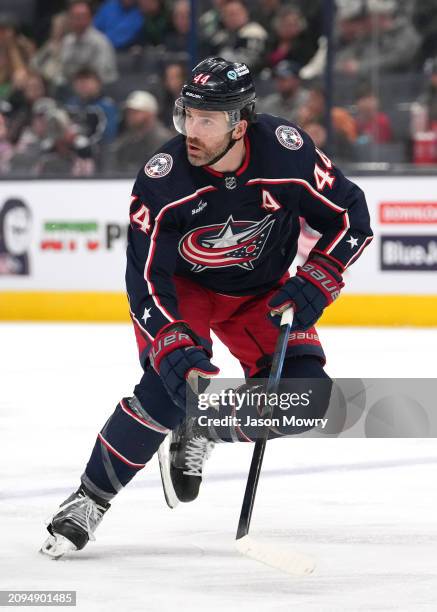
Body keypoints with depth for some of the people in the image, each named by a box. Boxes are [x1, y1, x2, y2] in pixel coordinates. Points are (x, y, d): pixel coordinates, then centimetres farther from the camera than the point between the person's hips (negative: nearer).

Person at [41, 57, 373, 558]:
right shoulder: (162, 182, -30)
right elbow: (147, 283, -27)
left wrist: (313, 284, -22)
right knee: (170, 388, -27)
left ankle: (202, 432, 12)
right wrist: (178, 353, -39)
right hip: (182, 286, -3)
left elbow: (350, 216, -12)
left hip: (261, 288, 3)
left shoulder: (288, 153, -27)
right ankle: (89, 500, -11)